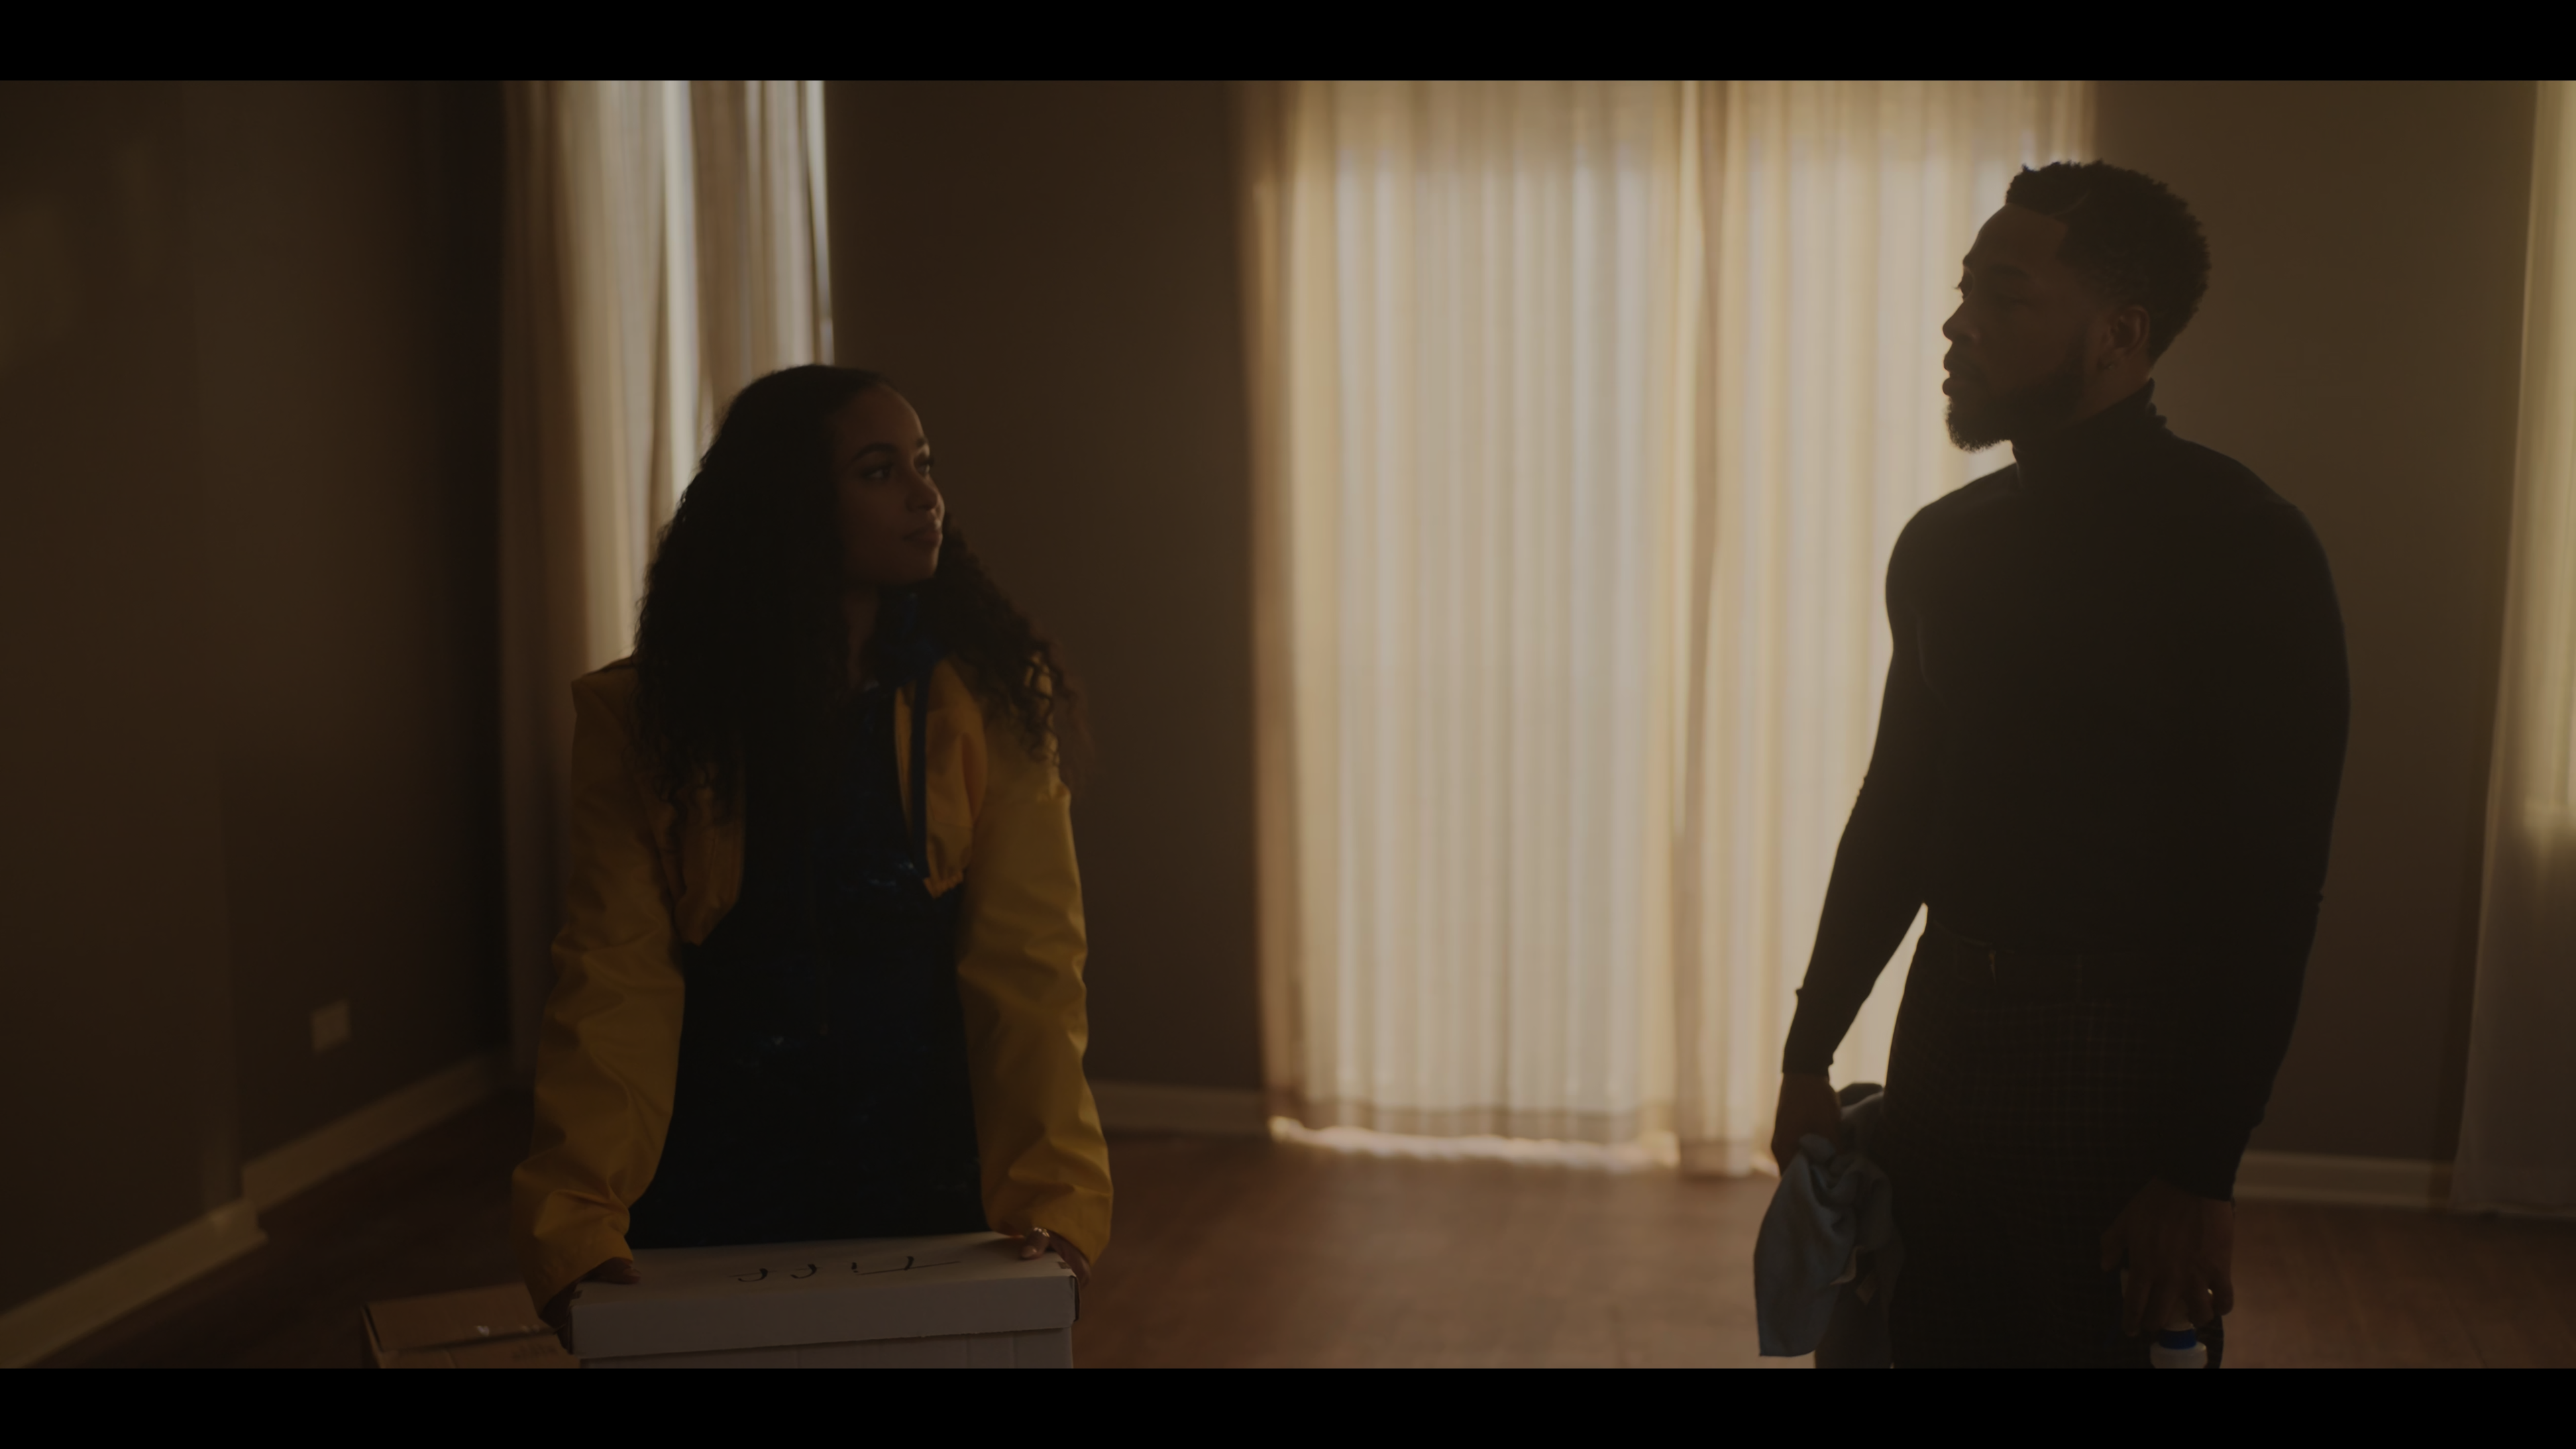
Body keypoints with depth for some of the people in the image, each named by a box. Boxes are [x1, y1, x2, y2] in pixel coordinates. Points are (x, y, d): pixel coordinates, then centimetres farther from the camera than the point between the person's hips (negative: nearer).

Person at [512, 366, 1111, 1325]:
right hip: (719, 1167, 0)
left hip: (925, 1166, 1)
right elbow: (614, 982, -14)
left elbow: (1026, 967, -14)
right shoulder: (645, 717, -8)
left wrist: (1053, 1202, -24)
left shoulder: (987, 703, -7)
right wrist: (576, 1226, -25)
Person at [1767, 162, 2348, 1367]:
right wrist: (1810, 1053, 12)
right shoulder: (1945, 542, 7)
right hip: (1949, 1031, 6)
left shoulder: (2241, 545, -12)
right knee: (1927, 1337, 15)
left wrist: (2200, 1173, -18)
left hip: (2125, 1055, -6)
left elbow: (2269, 890, -16)